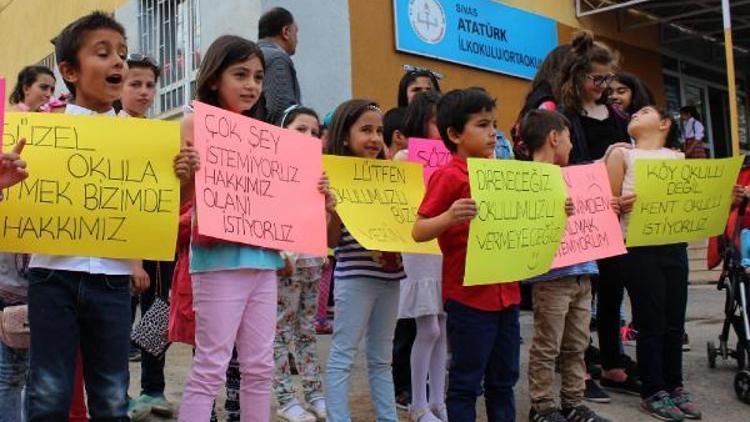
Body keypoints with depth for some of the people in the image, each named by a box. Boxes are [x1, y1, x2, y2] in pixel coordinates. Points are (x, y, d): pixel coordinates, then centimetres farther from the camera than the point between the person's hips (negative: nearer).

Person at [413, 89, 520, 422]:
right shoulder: (448, 176, -12)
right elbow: (418, 232, -15)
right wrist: (450, 217, -33)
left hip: (505, 291, 7)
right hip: (468, 295, -7)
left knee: (503, 379, 16)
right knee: (466, 382, 3)